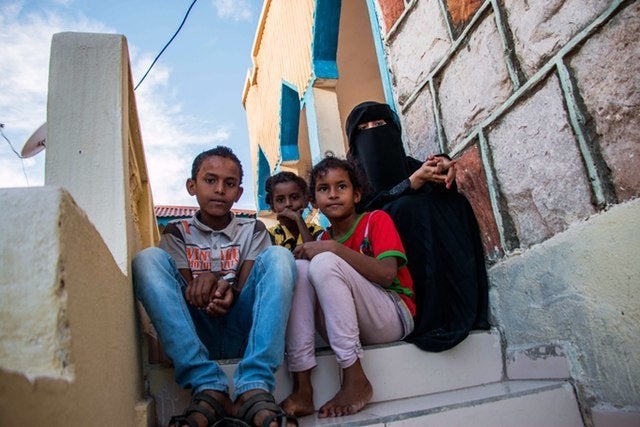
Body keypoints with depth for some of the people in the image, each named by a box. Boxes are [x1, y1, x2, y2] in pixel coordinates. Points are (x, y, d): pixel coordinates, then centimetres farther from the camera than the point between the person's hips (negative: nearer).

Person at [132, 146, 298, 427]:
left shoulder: (253, 230, 15)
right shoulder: (177, 233, 14)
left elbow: (249, 285, 1)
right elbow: (185, 289, 2)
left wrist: (231, 294, -23)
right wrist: (203, 283, -21)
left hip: (243, 330, 0)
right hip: (196, 334, 1)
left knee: (278, 256, -22)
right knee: (148, 259, -20)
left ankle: (254, 390, -34)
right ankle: (209, 389, -31)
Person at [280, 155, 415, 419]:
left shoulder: (376, 219, -2)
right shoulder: (323, 239, 13)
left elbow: (387, 275, -18)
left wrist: (334, 248, -21)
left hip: (393, 319, -5)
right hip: (343, 327, 5)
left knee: (325, 263, -24)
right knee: (299, 268, -14)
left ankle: (355, 380, -23)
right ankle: (302, 386, -21)